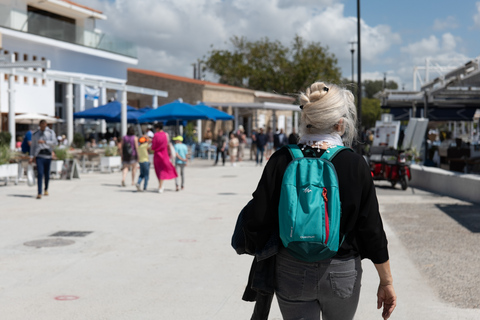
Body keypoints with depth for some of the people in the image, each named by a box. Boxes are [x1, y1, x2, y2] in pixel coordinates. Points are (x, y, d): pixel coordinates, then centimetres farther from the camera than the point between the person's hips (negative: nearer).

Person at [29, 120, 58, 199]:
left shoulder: (51, 132, 5)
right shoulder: (35, 134, 10)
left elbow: (54, 142, -8)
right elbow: (33, 146, 15)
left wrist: (44, 141, -22)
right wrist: (31, 156, 4)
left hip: (48, 155, 1)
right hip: (39, 155, -1)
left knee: (47, 174, 10)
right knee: (40, 174, -14)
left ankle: (46, 189, 36)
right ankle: (39, 193, -18)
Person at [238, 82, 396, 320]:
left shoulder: (281, 161, -9)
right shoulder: (355, 165, -11)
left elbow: (256, 220, -8)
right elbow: (371, 229, -8)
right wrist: (386, 282, 3)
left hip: (291, 273, 1)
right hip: (342, 273, 0)